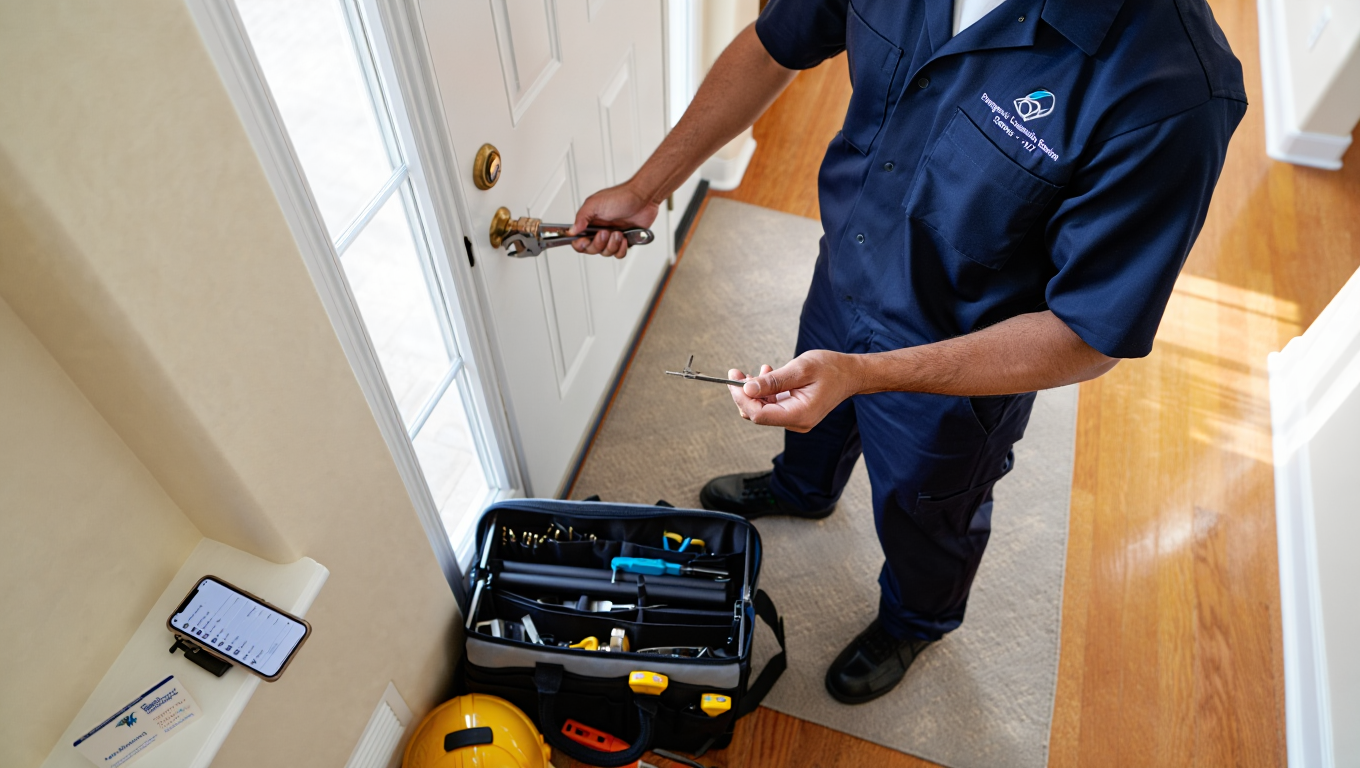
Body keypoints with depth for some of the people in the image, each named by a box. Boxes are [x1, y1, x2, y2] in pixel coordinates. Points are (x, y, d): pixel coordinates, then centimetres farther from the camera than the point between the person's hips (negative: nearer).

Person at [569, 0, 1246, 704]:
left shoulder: (1171, 88, -38)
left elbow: (1088, 338, -30)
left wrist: (860, 374, -38)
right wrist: (646, 187, -6)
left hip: (967, 362, -4)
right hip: (842, 274, 5)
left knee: (921, 513, 25)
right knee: (813, 412, 34)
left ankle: (915, 619, 62)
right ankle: (802, 488, 73)